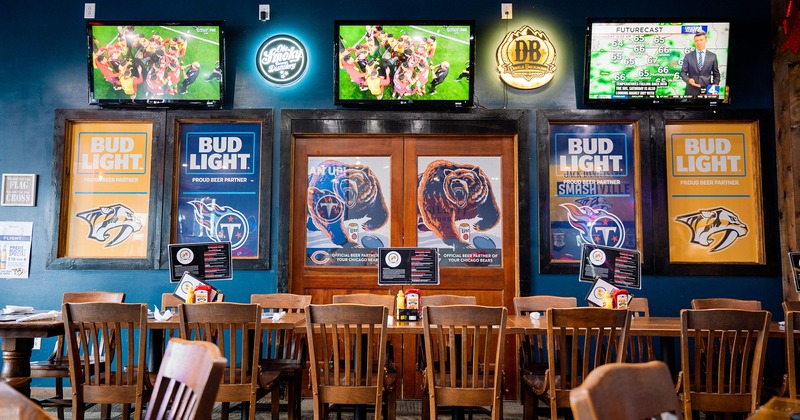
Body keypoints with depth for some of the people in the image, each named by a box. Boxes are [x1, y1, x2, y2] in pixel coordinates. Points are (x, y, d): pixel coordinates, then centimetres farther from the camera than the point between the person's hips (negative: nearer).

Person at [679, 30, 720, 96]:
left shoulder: (713, 56, 7)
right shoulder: (688, 56, 5)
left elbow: (716, 74, 12)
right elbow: (683, 72, 4)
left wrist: (715, 85, -3)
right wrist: (688, 80, -15)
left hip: (707, 91, 1)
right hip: (691, 91, 0)